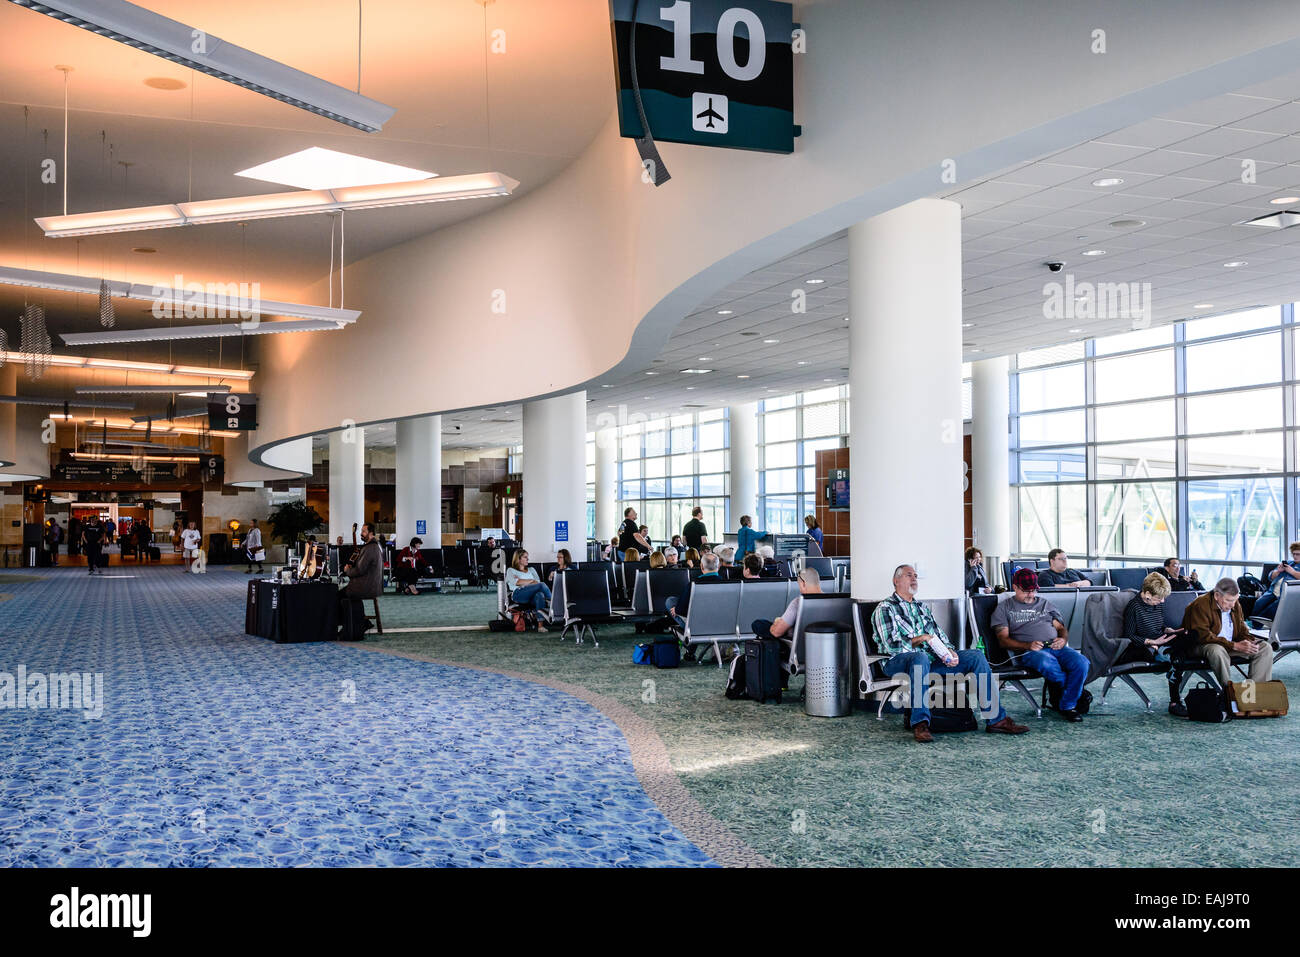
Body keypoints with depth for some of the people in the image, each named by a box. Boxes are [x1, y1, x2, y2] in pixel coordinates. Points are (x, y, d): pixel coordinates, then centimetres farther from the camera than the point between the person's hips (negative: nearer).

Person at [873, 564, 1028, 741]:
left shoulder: (923, 607, 27)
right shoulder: (885, 609, 4)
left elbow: (940, 636, 21)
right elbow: (891, 644, -10)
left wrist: (950, 651, 0)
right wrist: (922, 638, -9)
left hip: (933, 658, 7)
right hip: (898, 661, -6)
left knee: (976, 656, -10)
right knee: (920, 657, -42)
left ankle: (996, 719, -14)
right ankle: (920, 723, -44)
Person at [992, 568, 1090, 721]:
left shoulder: (1045, 603, 27)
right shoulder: (1004, 608, 14)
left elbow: (1061, 628, 25)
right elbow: (1003, 640, 3)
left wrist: (1063, 639, -1)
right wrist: (1028, 645, -14)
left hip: (1055, 646, 4)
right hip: (1028, 651, -4)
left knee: (1081, 662, -28)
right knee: (1047, 663, -40)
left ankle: (1066, 705, -15)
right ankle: (1077, 691, -16)